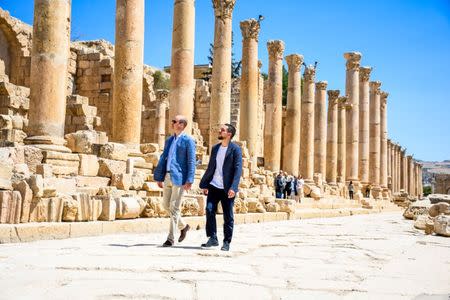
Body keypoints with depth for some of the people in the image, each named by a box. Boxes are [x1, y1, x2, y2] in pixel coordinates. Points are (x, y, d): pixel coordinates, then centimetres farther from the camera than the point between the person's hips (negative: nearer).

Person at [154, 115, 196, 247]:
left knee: (174, 207, -4)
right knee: (166, 205, 13)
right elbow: (163, 159, 17)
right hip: (167, 177, 8)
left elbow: (191, 161, -10)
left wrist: (189, 180, -17)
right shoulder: (169, 140, 16)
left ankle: (170, 239, 4)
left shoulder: (188, 141, -6)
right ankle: (183, 226, 33)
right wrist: (159, 177, 13)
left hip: (179, 177, -7)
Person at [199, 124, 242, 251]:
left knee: (228, 216, 3)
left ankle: (226, 242, 13)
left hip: (227, 188, -4)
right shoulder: (215, 148, 14)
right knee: (209, 210, -9)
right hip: (213, 186, 5)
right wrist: (204, 184, 10)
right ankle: (212, 238, 1)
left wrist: (233, 188, -21)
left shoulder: (235, 149, -4)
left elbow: (238, 169, -12)